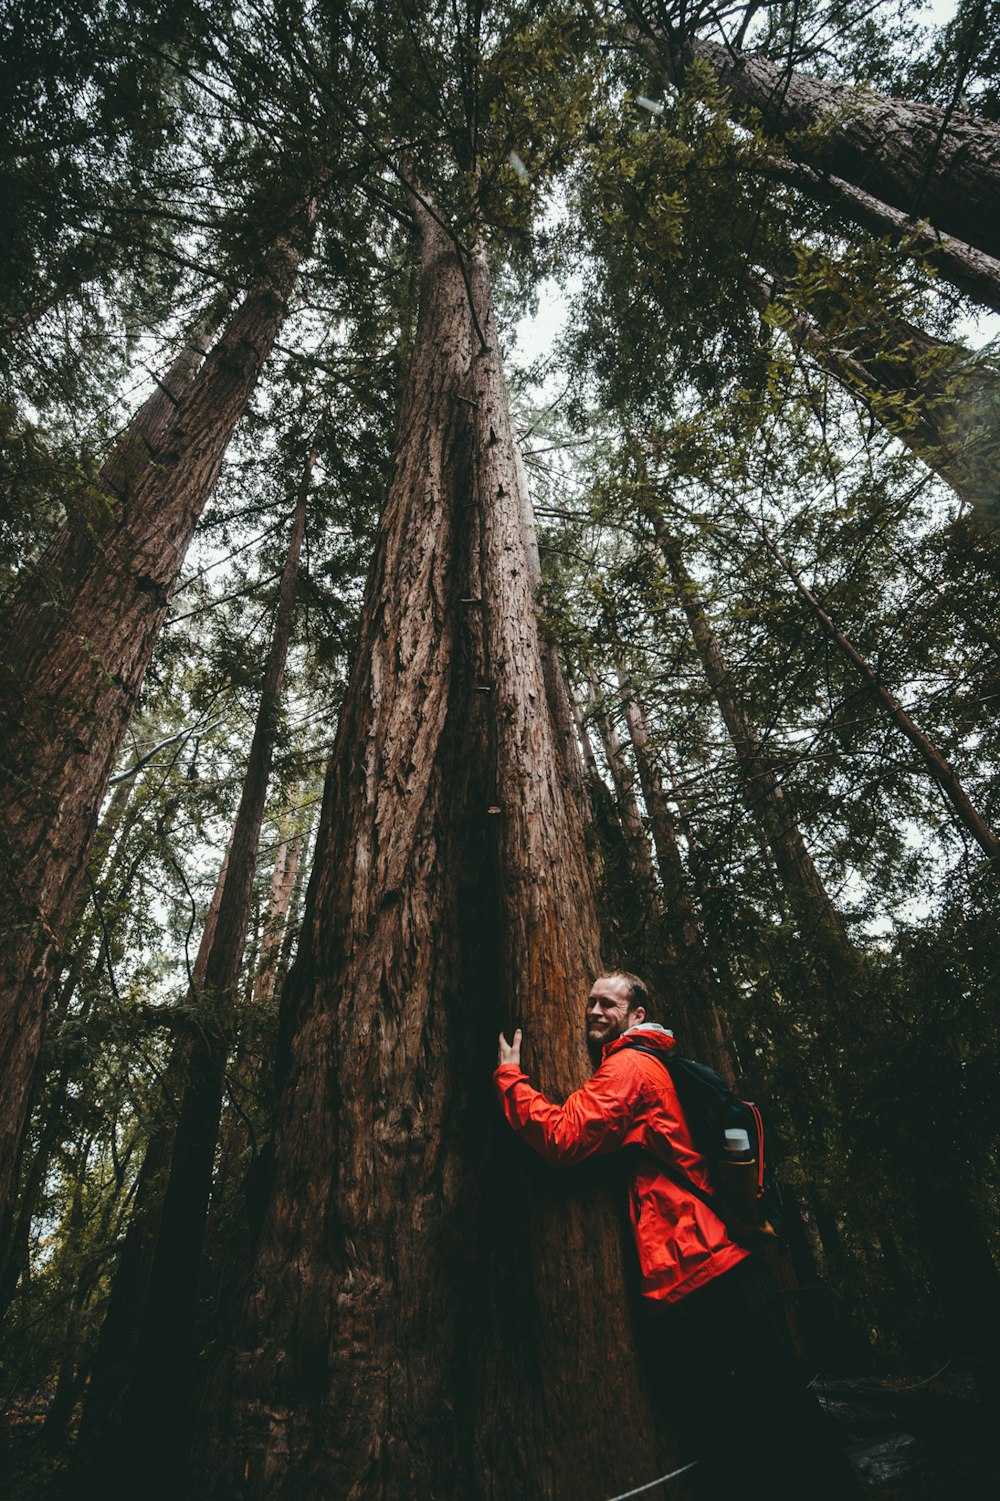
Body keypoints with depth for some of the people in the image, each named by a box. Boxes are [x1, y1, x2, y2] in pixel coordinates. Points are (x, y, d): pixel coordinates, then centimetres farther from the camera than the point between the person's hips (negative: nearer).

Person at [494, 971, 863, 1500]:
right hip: (727, 1271, 10)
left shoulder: (629, 1064, -12)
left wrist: (509, 1074, -10)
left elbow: (563, 1137, -20)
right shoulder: (656, 1064, 18)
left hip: (694, 1274, -10)